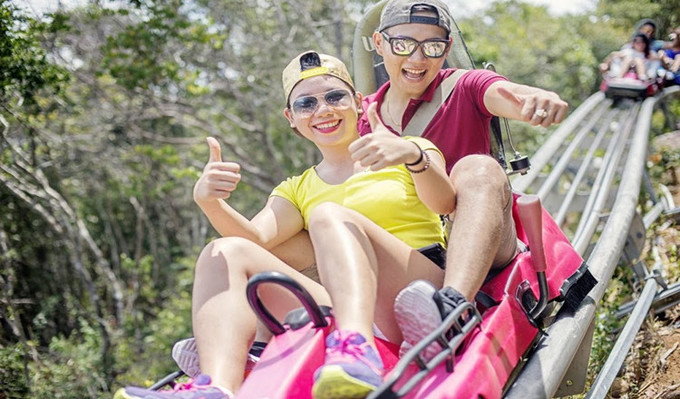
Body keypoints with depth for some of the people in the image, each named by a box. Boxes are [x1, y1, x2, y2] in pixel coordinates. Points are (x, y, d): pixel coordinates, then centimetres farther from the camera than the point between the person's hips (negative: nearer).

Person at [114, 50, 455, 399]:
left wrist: (414, 155, -29)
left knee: (329, 216, -27)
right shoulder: (297, 191, 24)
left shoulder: (409, 152, 15)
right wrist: (209, 201, -18)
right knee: (226, 253, -10)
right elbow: (257, 237, 3)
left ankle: (357, 354, -53)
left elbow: (444, 202, -7)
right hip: (348, 311, 4)